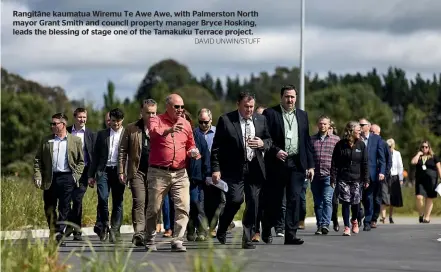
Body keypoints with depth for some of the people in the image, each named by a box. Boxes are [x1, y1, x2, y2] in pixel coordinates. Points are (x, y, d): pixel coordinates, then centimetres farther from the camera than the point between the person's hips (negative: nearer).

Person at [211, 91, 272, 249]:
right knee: (235, 199, -15)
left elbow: (269, 141, 19)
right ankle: (221, 230, 11)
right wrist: (216, 169, -10)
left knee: (253, 205, 1)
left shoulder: (261, 120, 10)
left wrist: (262, 144, -5)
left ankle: (247, 239, 11)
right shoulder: (226, 120, -2)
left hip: (254, 169, 4)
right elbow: (216, 147, -3)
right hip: (234, 169, -4)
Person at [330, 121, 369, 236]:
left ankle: (354, 220, 29)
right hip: (343, 178, -1)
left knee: (356, 201, -1)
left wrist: (366, 179, 1)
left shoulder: (361, 145, 4)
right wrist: (333, 179, -5)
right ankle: (347, 227, 4)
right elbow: (334, 163, 0)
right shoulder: (340, 145, -1)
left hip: (357, 179, 1)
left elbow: (365, 163, 5)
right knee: (345, 202, -4)